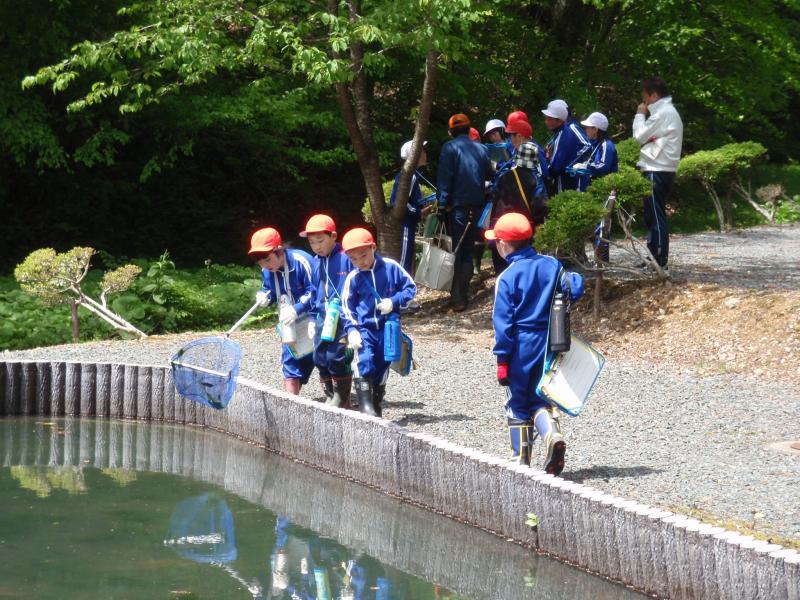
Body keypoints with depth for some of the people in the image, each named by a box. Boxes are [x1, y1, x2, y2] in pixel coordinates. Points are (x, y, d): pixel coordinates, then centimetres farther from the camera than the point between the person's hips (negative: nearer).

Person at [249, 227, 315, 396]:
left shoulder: (301, 261, -25)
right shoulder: (267, 270, -3)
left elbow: (314, 291, -24)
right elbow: (269, 290, 12)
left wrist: (297, 309, -32)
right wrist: (264, 296, -11)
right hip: (289, 324, 6)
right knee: (291, 365, 3)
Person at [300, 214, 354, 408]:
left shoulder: (346, 259, -9)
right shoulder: (315, 263, 11)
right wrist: (312, 319, 14)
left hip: (343, 318, -7)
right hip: (323, 318, 7)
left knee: (337, 357, -9)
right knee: (320, 357, 7)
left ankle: (342, 398, 6)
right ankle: (330, 397, 20)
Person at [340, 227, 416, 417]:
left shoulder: (391, 267, -6)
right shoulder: (353, 278, -4)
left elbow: (410, 287, 2)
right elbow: (347, 307, 3)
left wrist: (394, 302, -14)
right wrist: (351, 330, -8)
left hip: (387, 327, 1)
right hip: (364, 328, -1)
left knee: (382, 366, 8)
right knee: (364, 361, -21)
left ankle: (377, 406, 23)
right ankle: (366, 406, -21)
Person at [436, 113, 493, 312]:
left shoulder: (449, 148, -5)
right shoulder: (481, 149, 8)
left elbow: (444, 178, -10)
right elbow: (489, 175, 15)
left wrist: (442, 206, -10)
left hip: (458, 206, -5)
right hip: (477, 205, 5)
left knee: (455, 251, -3)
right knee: (468, 250, 14)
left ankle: (457, 299, -9)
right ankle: (463, 294, 14)